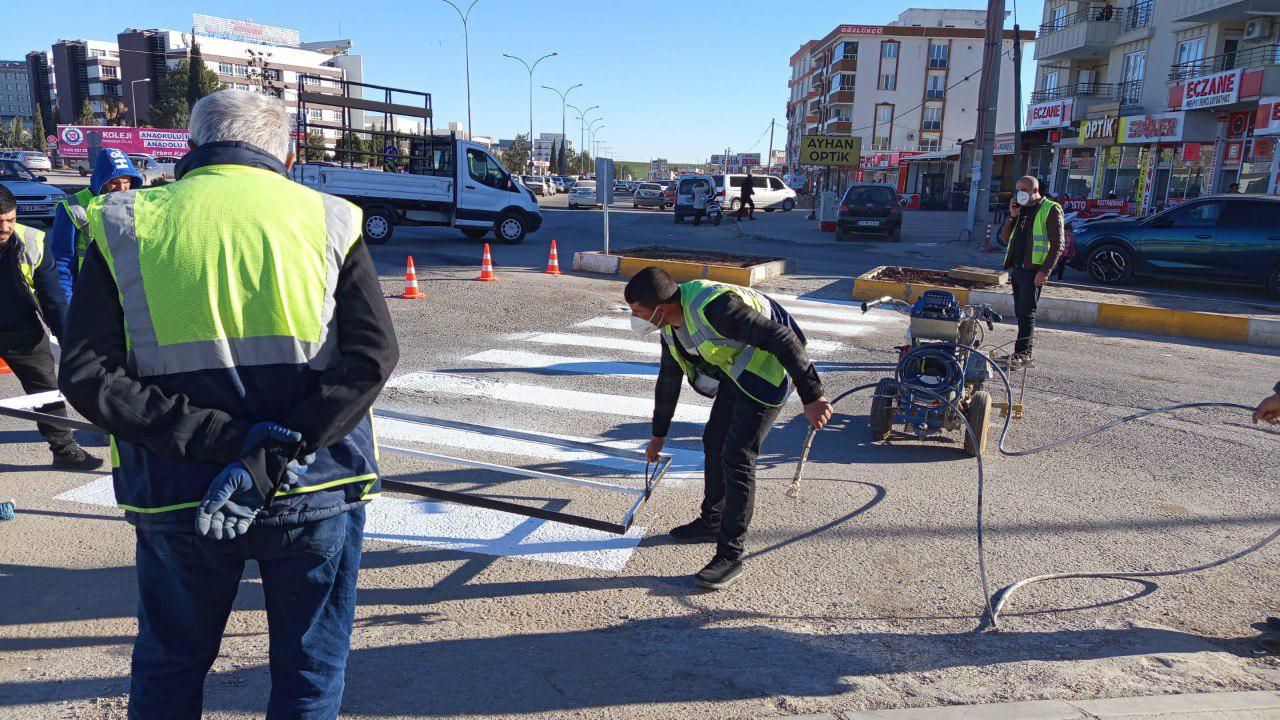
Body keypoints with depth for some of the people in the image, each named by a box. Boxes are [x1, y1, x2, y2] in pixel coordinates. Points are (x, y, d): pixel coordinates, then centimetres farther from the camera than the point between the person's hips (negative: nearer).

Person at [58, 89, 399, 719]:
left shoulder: (125, 228, 1)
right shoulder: (330, 222, -1)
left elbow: (86, 376, -9)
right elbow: (373, 355, -13)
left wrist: (224, 439, -14)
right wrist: (270, 456, -17)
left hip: (178, 501, 1)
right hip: (318, 492, 0)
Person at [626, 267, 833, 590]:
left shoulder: (714, 308, -32)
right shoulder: (671, 324, 0)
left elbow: (782, 338, -32)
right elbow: (668, 379, 14)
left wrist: (811, 397, -32)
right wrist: (658, 435, 23)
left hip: (769, 370, -9)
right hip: (737, 373, 10)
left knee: (736, 458, -11)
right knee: (714, 441, 16)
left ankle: (730, 556, -2)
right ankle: (711, 523, 35)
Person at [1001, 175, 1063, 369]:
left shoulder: (1051, 210, -5)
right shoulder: (1021, 209, 18)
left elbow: (1057, 245, -10)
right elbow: (1005, 238, 16)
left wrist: (1045, 271, -18)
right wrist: (1013, 216, 2)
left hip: (1034, 271, -8)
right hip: (1017, 269, 8)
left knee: (1026, 311, -10)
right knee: (1020, 311, 11)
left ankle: (1021, 353, -10)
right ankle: (1026, 352, 18)